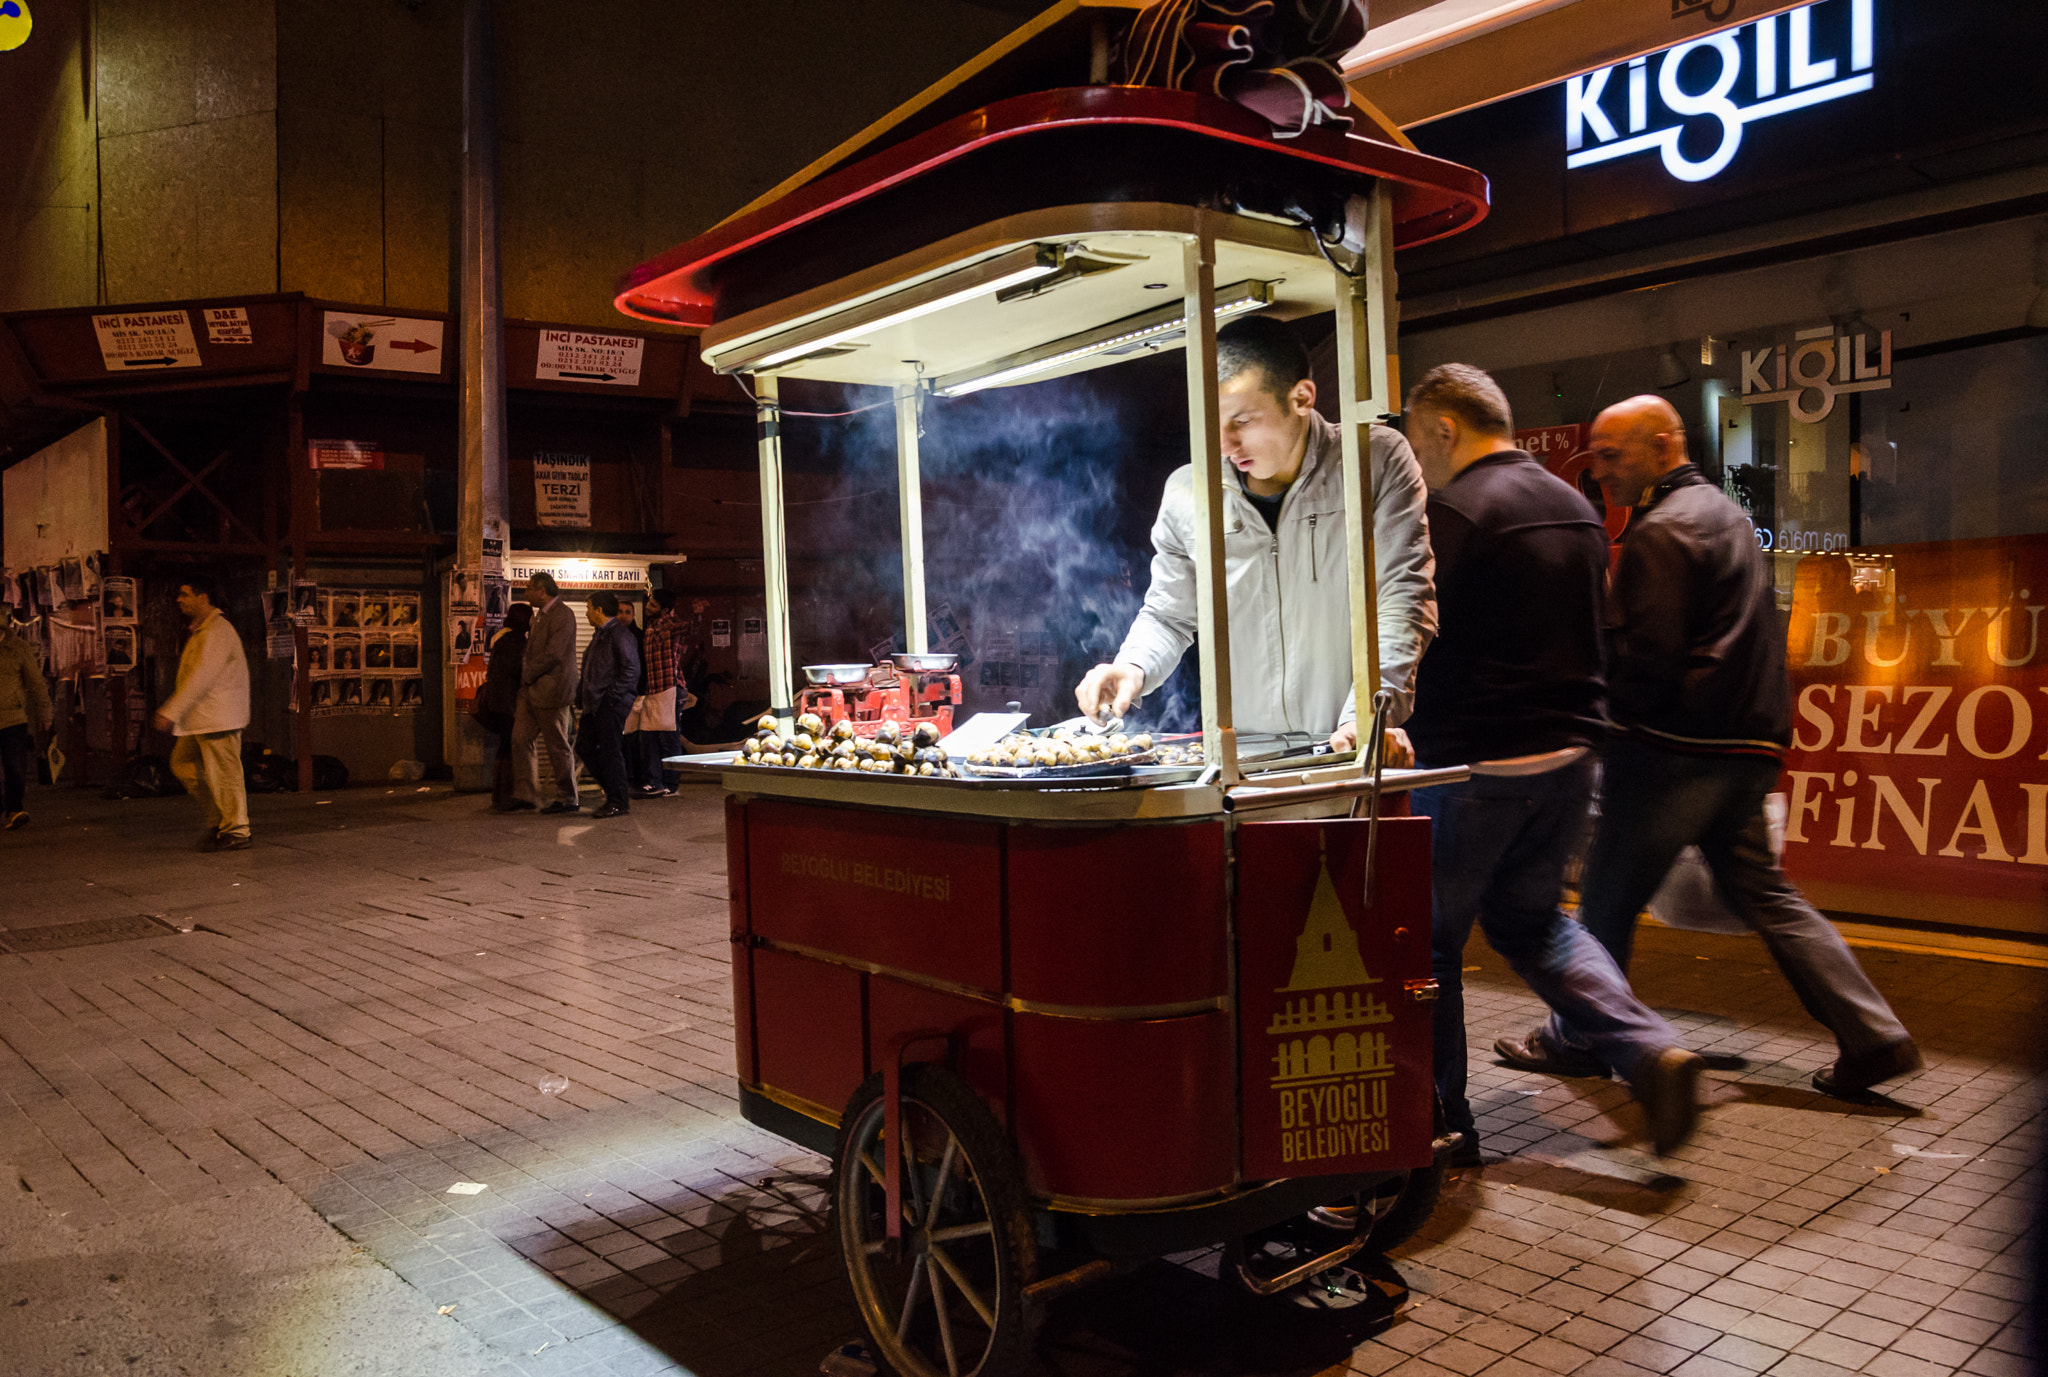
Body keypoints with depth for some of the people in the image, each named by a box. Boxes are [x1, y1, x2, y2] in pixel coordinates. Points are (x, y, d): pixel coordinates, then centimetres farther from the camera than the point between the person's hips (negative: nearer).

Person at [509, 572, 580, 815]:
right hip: (532, 690, 10)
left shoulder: (562, 614, -13)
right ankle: (525, 795, 12)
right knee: (520, 740, 5)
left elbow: (553, 654, -20)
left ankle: (568, 799, 8)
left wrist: (527, 674, -11)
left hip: (550, 690, -10)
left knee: (557, 747, -2)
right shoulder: (541, 615, 18)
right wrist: (526, 677, 9)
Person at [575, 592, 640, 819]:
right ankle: (613, 790, 19)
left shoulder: (619, 634, -12)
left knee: (609, 750, -7)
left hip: (611, 704, -10)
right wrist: (582, 695, 16)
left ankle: (617, 802, 0)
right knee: (584, 746, 11)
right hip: (595, 703, 10)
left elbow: (632, 670, -19)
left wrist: (611, 696, -19)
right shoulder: (601, 635, 20)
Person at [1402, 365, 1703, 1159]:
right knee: (1532, 921, 23)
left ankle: (1440, 1129, 17)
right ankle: (1651, 1052, 5)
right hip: (1569, 752, 8)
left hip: (1472, 764, -8)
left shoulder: (1453, 511, -14)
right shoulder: (1576, 507, 12)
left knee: (1429, 941, 8)